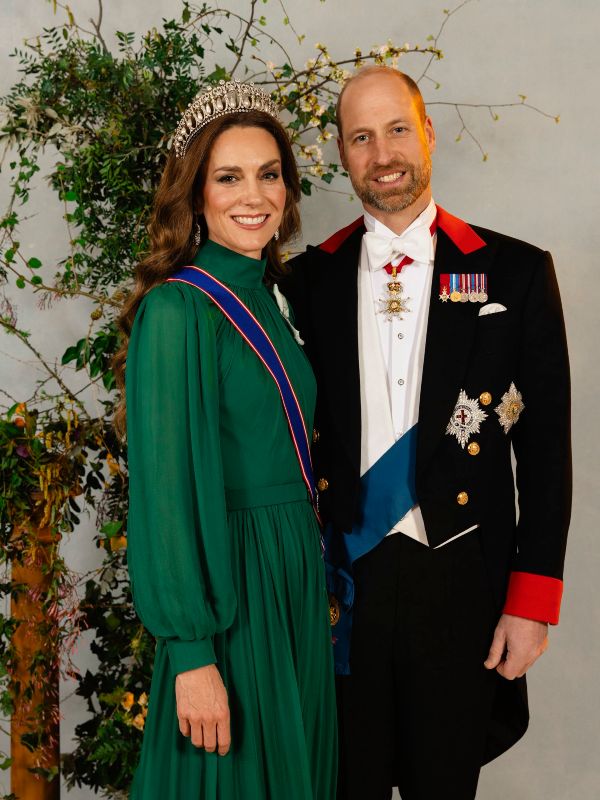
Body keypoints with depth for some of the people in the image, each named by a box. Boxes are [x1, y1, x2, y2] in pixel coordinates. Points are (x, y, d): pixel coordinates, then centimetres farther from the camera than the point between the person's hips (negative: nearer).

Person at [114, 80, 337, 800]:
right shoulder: (178, 309, -16)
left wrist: (315, 587, 13)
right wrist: (192, 654, -20)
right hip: (226, 586, -8)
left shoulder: (266, 300, 9)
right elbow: (167, 487, -19)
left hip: (295, 578, 8)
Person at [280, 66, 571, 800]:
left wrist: (532, 600, -5)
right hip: (341, 581, 1)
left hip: (459, 582, -1)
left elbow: (544, 447, -2)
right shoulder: (310, 279, 3)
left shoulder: (515, 272, -2)